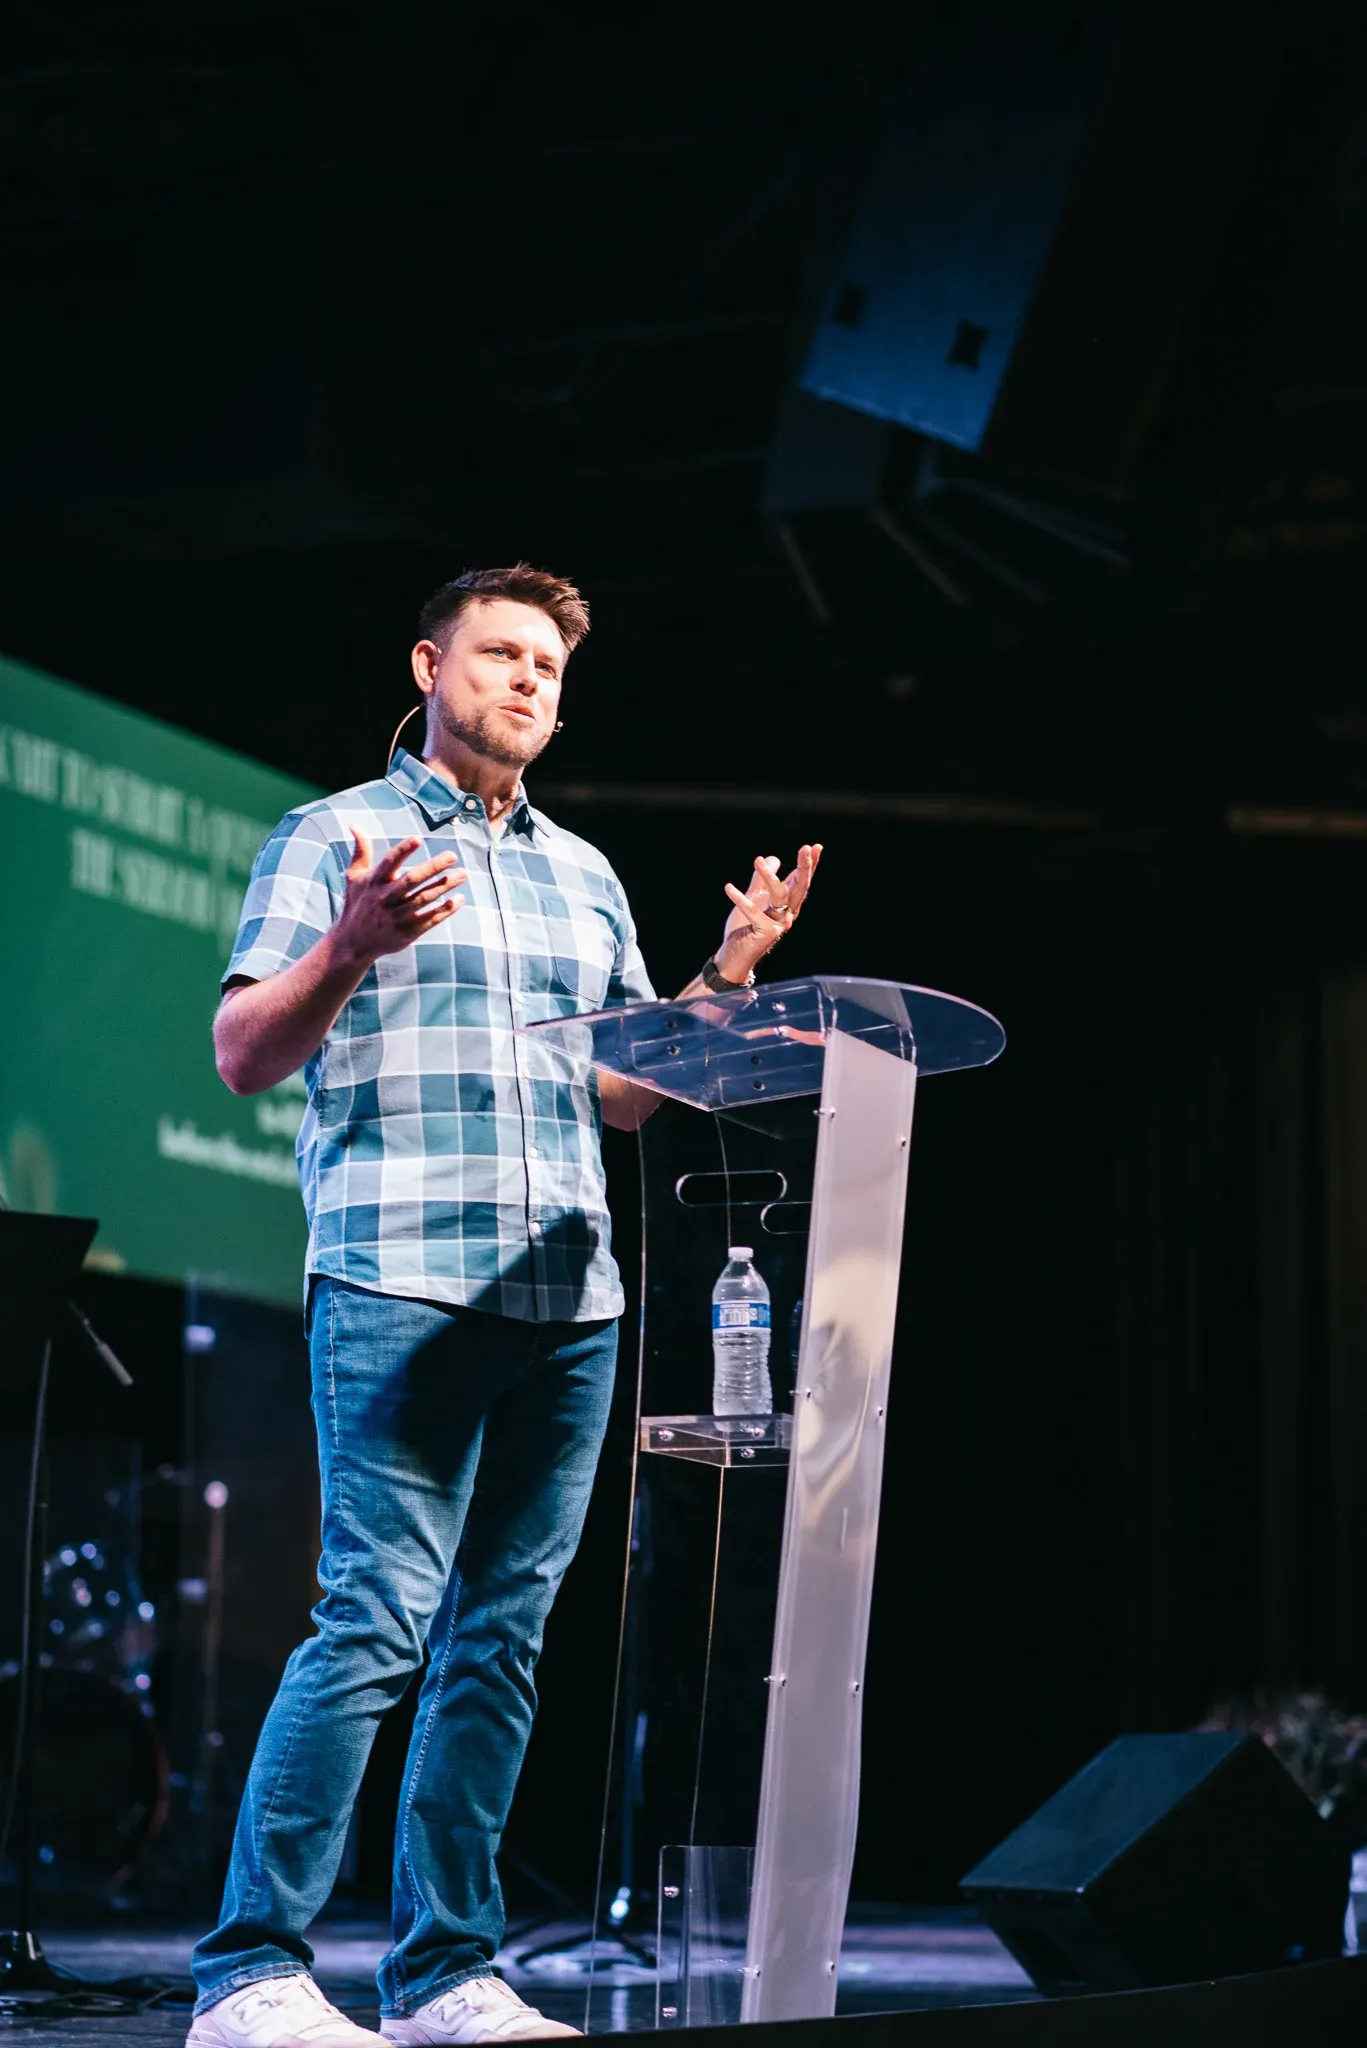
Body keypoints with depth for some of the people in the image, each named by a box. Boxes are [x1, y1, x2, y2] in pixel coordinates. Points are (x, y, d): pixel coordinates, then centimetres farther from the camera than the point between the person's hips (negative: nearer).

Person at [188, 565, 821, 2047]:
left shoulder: (584, 877, 22)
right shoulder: (333, 841, 5)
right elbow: (245, 1057, -3)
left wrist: (727, 976, 11)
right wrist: (353, 947, -20)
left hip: (569, 1299, 6)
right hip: (399, 1284, -6)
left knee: (503, 1630, 5)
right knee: (380, 1619, -14)